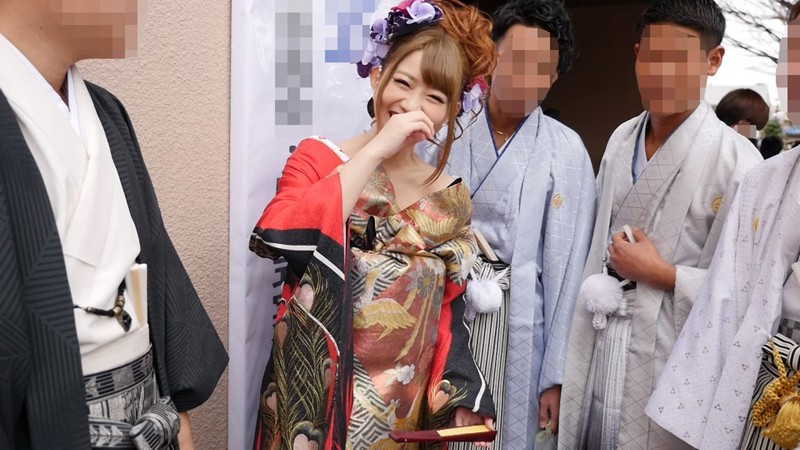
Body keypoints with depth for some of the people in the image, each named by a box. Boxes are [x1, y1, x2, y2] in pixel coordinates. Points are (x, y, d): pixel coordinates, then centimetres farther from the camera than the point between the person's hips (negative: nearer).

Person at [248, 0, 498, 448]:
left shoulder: (451, 199, 1)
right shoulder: (317, 158, -6)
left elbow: (449, 312, 6)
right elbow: (280, 240, -26)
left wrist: (464, 398, -4)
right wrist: (377, 149, -22)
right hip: (315, 393, -3)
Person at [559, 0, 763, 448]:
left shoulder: (737, 161, -14)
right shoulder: (622, 139, 5)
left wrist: (660, 273, -16)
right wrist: (594, 292, 6)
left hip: (668, 356, -5)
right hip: (597, 345, 5)